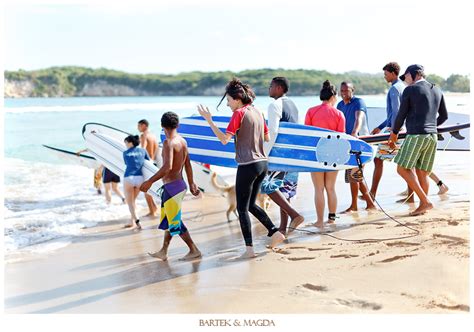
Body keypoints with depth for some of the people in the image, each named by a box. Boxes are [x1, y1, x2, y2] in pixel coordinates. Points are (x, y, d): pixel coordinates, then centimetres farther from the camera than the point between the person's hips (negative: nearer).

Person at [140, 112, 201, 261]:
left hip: (172, 186, -9)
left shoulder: (169, 142, -17)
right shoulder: (182, 141, 9)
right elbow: (188, 165, 16)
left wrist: (150, 181, -21)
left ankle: (194, 250, 4)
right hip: (179, 184, 9)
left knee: (175, 222, -1)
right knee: (168, 220, 17)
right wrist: (191, 184, 24)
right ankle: (163, 252, 26)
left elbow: (167, 167, -27)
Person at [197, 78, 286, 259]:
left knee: (242, 208, 3)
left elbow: (224, 139, -20)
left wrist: (209, 120, -19)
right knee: (251, 204, 21)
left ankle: (249, 249, 3)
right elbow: (267, 138, 18)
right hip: (262, 163, 8)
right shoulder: (258, 112, 10)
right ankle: (275, 232, 14)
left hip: (247, 165, -8)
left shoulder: (239, 113, -12)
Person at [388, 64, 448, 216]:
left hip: (416, 135, -7)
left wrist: (394, 134, 12)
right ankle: (422, 207, 12)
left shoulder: (410, 90, -5)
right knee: (422, 173, 11)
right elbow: (444, 116, 20)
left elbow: (401, 115, -2)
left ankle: (425, 201, -8)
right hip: (432, 136, 7)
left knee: (403, 168, -1)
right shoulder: (437, 91, 14)